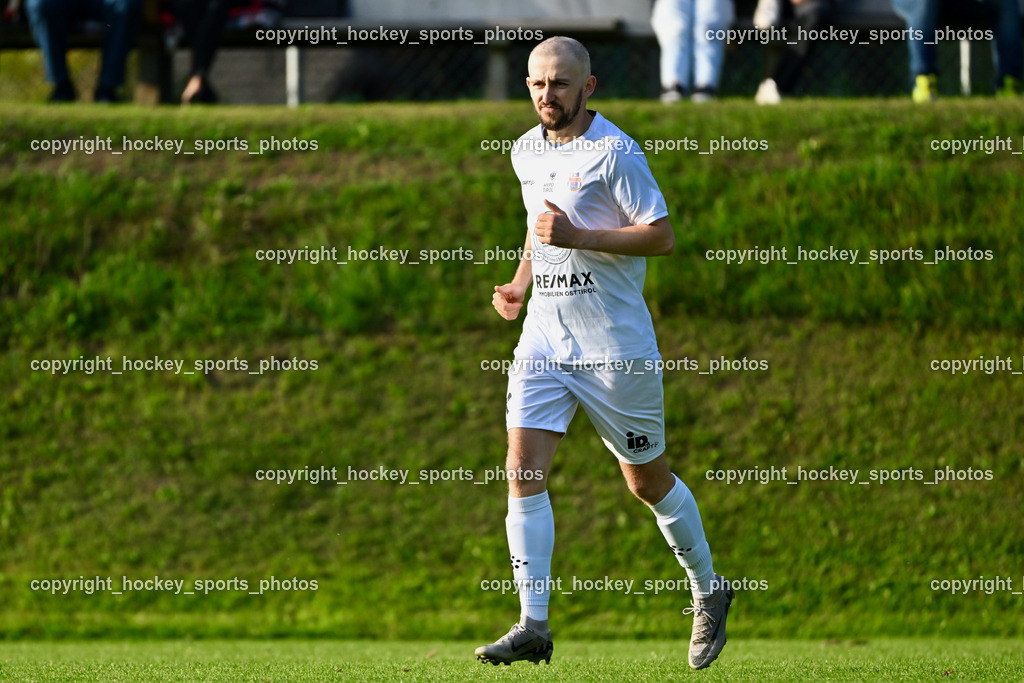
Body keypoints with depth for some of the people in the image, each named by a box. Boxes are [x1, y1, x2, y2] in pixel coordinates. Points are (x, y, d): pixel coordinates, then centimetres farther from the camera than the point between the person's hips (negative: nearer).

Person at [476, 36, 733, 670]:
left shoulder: (616, 153, -12)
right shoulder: (527, 152, 10)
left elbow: (662, 235, -15)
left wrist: (577, 237, -23)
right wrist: (521, 282, 12)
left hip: (617, 346, -6)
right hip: (544, 339, 6)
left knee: (648, 481, 7)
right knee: (523, 470, -11)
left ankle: (709, 591, 31)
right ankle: (534, 626, -13)